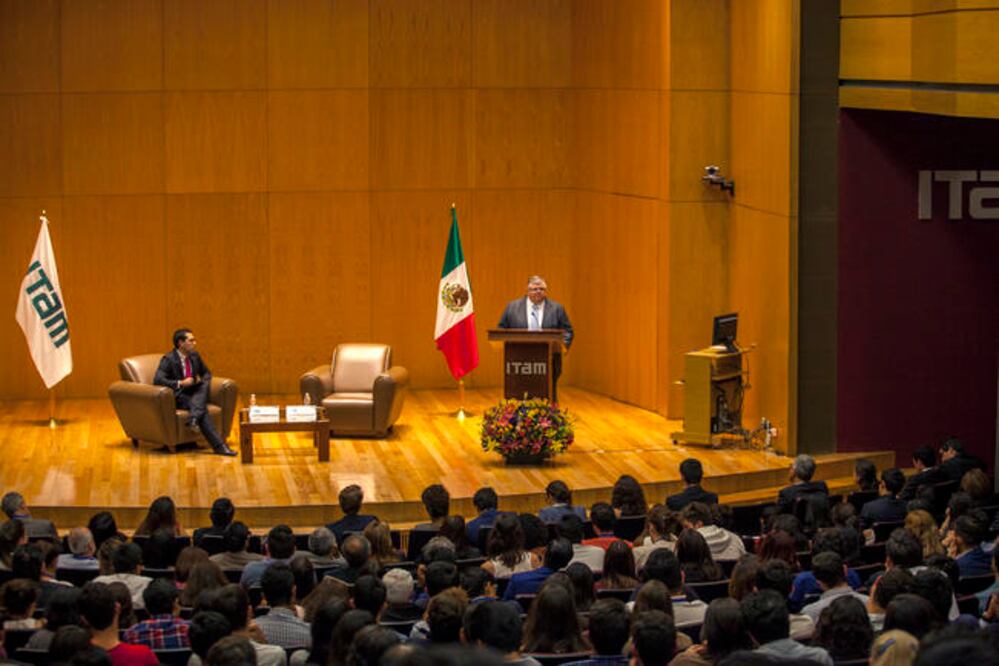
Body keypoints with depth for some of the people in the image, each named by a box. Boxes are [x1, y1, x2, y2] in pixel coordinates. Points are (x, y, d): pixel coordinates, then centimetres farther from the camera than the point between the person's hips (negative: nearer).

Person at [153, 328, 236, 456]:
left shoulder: (194, 356, 10)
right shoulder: (168, 359, -10)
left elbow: (207, 373, 25)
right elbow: (158, 380, -22)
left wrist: (202, 380, 0)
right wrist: (180, 383, -26)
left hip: (195, 393, 7)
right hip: (178, 396, -7)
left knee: (205, 384, -26)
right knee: (202, 408, -32)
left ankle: (193, 419, -43)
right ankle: (219, 446, -39)